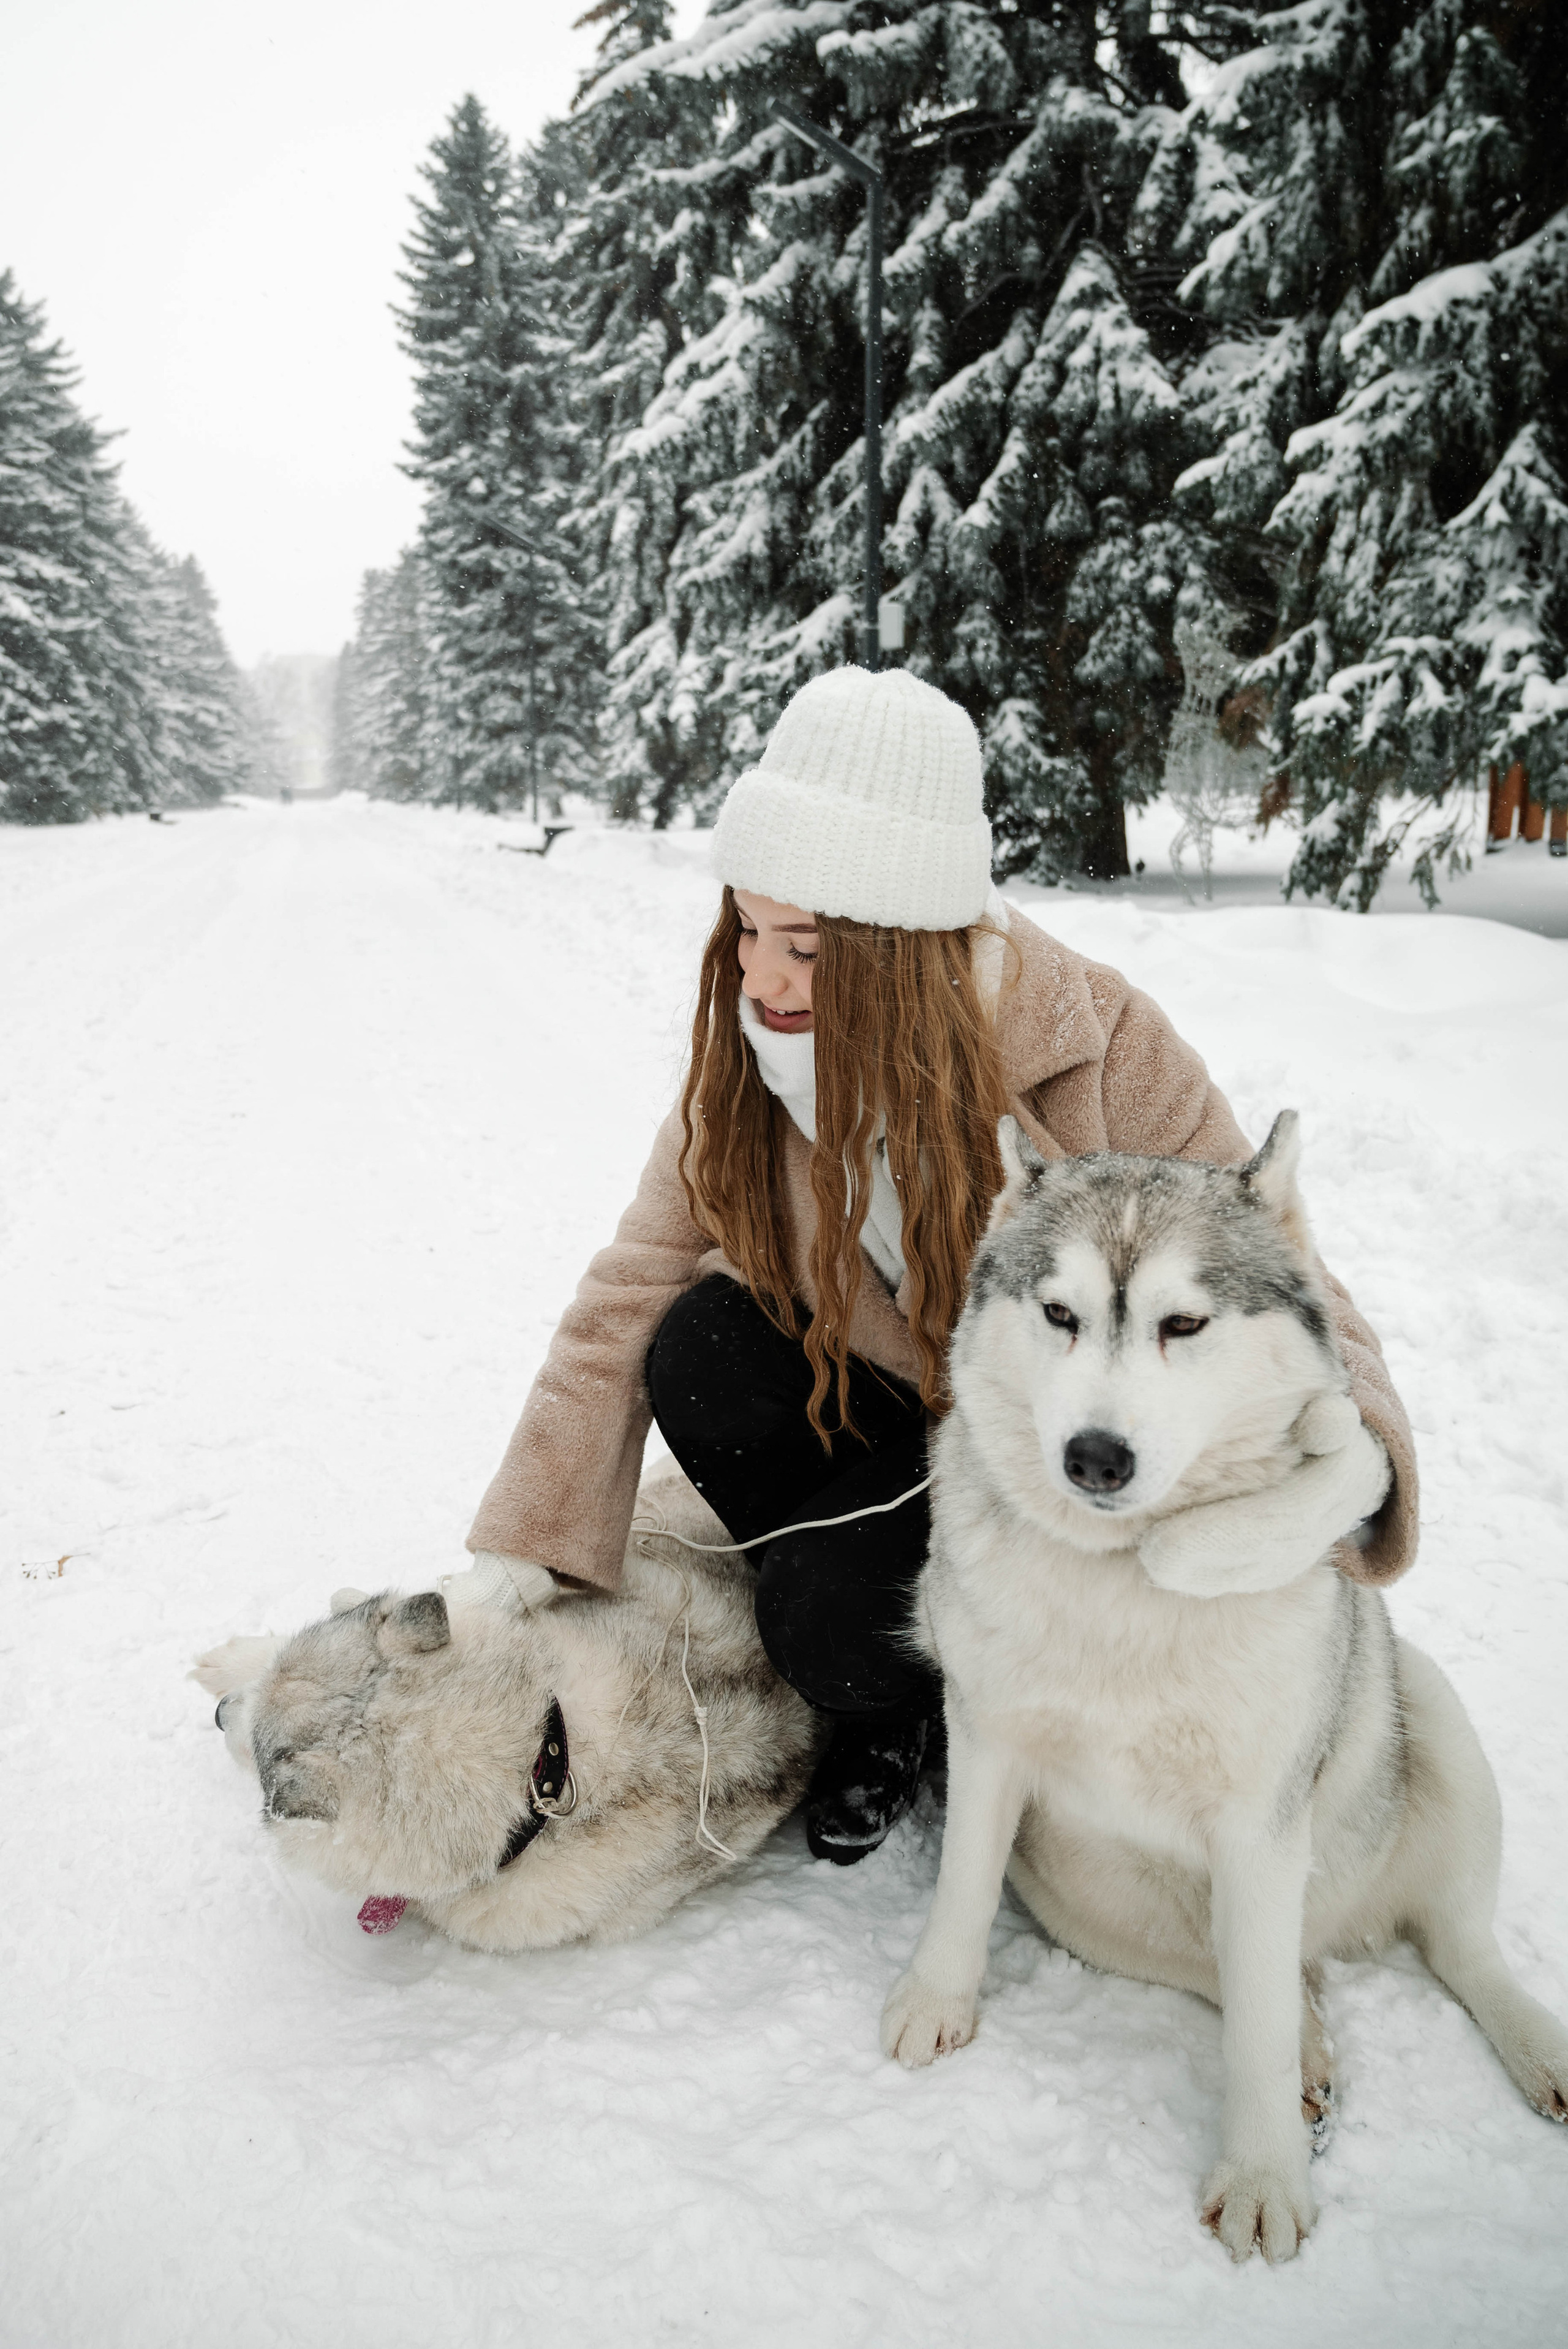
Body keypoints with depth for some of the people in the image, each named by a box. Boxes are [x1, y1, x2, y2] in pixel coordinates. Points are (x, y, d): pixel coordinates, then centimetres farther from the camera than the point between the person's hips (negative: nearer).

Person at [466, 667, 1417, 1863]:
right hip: (878, 1398, 4)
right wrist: (508, 1579, -20)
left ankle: (909, 1691, 11)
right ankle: (860, 1684, 0)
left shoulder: (1102, 1047, -26)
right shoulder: (753, 1057, -16)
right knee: (701, 1351, -25)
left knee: (827, 1613, -28)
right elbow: (624, 1305, -16)